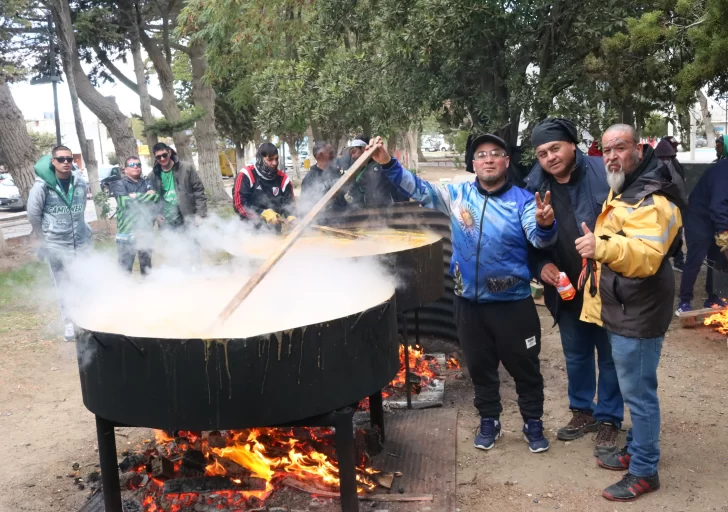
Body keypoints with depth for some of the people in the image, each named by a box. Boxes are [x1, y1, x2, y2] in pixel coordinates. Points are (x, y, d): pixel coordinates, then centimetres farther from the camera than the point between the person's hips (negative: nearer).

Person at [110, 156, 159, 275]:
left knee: (146, 263, 17)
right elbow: (124, 202, -16)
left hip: (145, 229, 4)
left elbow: (156, 197, -4)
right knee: (125, 266, -6)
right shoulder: (119, 184, 1)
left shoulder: (147, 183, 14)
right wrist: (145, 196, -8)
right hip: (127, 231, -4)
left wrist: (135, 196, -13)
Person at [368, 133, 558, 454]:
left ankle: (533, 424, 31)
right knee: (480, 366, 17)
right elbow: (418, 189, -3)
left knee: (524, 367, 11)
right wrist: (388, 164, -19)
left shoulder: (522, 200, -9)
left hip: (513, 303, -3)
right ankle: (489, 421, 36)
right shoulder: (458, 195, 1)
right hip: (469, 302, 3)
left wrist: (545, 224, -47)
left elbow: (538, 238, -23)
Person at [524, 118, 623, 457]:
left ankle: (609, 419, 26)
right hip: (566, 289, 4)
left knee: (609, 355, 10)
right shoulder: (535, 186, 0)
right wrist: (542, 266, -9)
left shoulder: (603, 174, -13)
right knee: (575, 355, 19)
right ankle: (582, 410, 38)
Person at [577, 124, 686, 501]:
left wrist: (602, 247, -48)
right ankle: (636, 450, 35)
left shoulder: (651, 199, -19)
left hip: (637, 313, -10)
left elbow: (646, 256, -34)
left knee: (638, 392, -2)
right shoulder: (623, 190, 14)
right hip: (623, 310, 10)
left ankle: (644, 472, 11)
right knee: (634, 389, 20)